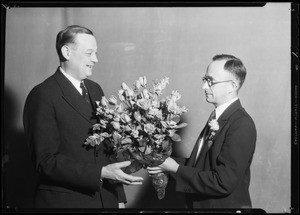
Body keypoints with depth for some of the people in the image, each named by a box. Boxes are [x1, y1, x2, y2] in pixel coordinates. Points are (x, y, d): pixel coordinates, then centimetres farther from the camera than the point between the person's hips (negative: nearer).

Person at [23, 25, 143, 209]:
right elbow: (46, 161, -18)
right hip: (64, 201, -6)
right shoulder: (42, 96, -13)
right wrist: (100, 173, -24)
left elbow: (107, 145, 11)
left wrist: (119, 198, 7)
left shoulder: (95, 89, 8)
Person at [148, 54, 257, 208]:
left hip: (226, 205, -8)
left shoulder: (242, 125, -23)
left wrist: (176, 169, -20)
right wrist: (170, 162, -7)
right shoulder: (217, 118, 4)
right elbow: (201, 162, 8)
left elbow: (223, 183, -27)